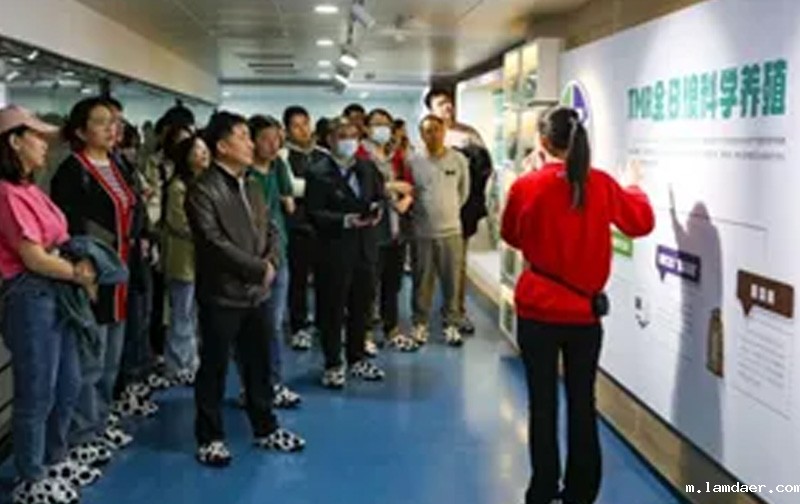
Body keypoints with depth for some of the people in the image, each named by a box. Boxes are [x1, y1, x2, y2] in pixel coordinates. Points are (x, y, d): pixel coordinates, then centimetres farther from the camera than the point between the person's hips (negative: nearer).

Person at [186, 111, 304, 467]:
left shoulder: (251, 187, 14)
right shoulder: (203, 190, -12)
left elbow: (270, 230, 15)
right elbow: (214, 243, -20)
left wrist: (272, 263, -6)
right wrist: (259, 268, -15)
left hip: (257, 292, 7)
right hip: (221, 294, -7)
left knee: (259, 364, 16)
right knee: (214, 368, 5)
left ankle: (265, 429, 29)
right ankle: (210, 437, 17)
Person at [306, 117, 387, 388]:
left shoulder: (368, 168, 10)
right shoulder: (319, 173, -8)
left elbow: (379, 197, 17)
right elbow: (313, 213, -12)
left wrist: (377, 209, -6)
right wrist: (343, 220, -23)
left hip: (366, 248, 5)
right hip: (335, 251, -5)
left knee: (361, 307, 13)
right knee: (333, 310, 4)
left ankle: (357, 359, 28)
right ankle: (333, 364, 15)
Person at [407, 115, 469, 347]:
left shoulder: (458, 160, -1)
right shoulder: (413, 161, -5)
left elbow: (464, 191, 11)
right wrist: (424, 212, 7)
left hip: (451, 230, 1)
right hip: (422, 232, -1)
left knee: (451, 282, 6)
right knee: (422, 282, 9)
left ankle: (451, 324, 19)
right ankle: (420, 324, 22)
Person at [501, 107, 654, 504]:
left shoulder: (526, 186, -10)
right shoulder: (602, 185, -4)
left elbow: (512, 237, 8)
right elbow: (643, 222, 12)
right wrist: (634, 185, 30)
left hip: (537, 310, -2)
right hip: (584, 311, 2)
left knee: (543, 403, 8)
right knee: (582, 403, 12)